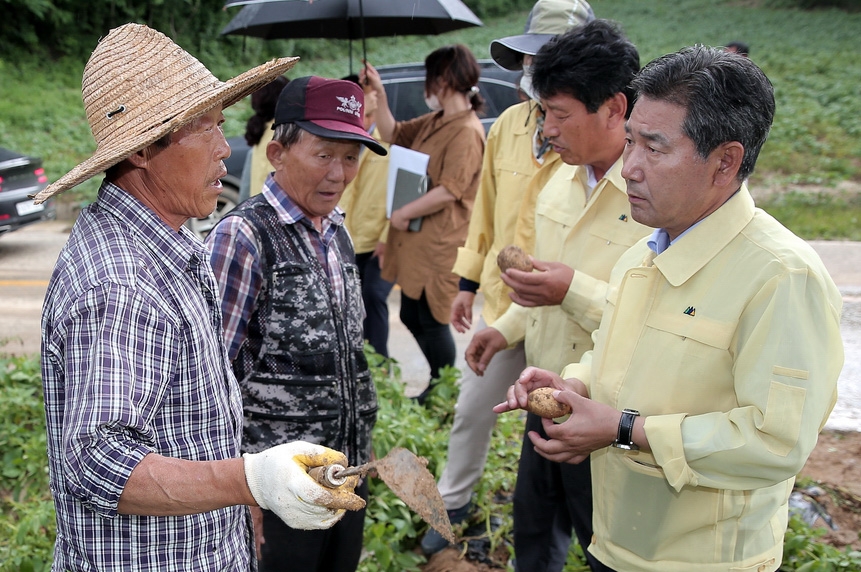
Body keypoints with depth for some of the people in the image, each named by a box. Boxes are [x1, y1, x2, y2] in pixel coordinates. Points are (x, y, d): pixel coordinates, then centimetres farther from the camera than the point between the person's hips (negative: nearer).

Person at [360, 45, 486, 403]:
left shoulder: (466, 131, -17)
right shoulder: (434, 121, 12)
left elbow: (449, 190, -24)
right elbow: (394, 134, 20)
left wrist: (404, 213, -17)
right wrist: (379, 94, 12)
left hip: (439, 245, -10)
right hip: (415, 240, 10)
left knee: (432, 321, 1)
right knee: (411, 316, 17)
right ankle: (439, 384, 33)